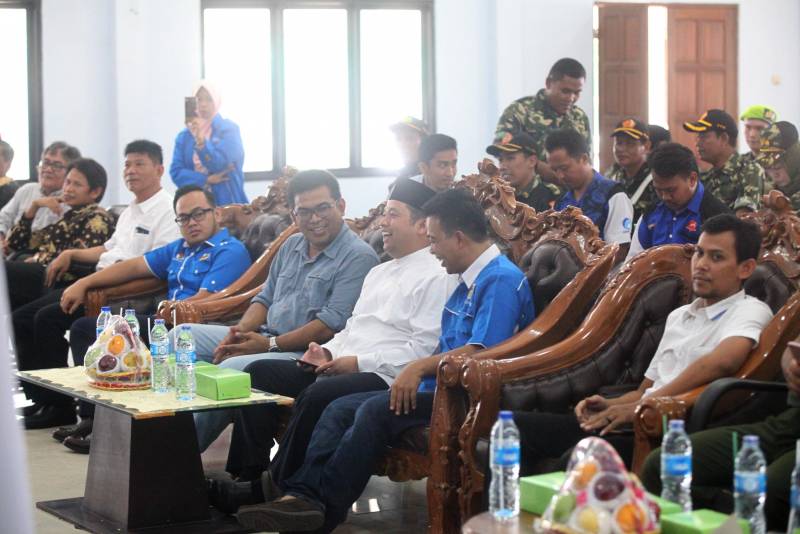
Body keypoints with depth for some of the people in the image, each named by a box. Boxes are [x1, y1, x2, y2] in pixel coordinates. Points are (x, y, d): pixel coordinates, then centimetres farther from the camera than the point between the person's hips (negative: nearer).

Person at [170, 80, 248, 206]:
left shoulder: (229, 129, 1)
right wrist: (207, 180, -11)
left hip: (227, 201, -2)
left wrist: (201, 141, -27)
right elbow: (176, 172, 2)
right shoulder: (184, 136, 10)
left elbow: (221, 165, -12)